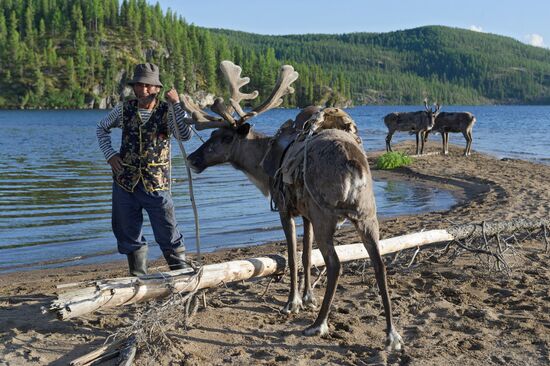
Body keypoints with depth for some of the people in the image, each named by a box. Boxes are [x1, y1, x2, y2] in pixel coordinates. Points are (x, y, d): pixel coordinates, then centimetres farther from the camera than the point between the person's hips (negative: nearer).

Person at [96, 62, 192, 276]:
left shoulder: (167, 112, -4)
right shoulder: (124, 110, 4)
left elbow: (185, 136, -21)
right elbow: (102, 128, 21)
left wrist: (177, 104, -25)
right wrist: (109, 154, 7)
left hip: (156, 186, -3)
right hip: (124, 184, 3)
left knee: (168, 234, -2)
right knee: (128, 234, 12)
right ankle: (138, 278, 28)